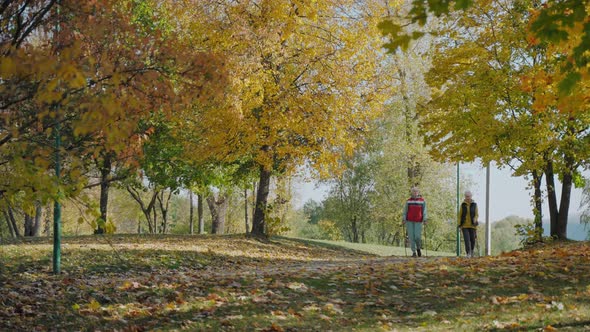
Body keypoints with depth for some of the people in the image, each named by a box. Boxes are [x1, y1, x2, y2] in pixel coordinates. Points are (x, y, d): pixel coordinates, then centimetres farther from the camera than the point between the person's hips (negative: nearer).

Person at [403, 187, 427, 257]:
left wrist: (424, 220, -9)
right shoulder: (408, 201, 8)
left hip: (418, 221, -1)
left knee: (417, 236, -10)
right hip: (409, 221, 1)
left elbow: (424, 211, 3)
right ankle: (414, 252, 5)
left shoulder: (422, 201, 5)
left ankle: (418, 248, 19)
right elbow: (405, 210, 7)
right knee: (411, 236, -3)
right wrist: (404, 219, -6)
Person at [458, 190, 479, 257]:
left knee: (472, 239, 7)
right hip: (464, 225, 0)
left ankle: (471, 250, 35)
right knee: (467, 239, -14)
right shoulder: (463, 205, 4)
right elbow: (460, 215, 7)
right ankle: (468, 253, -13)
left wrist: (475, 221, -17)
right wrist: (459, 224, 2)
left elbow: (477, 214, 2)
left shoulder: (474, 205, 2)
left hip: (472, 225, 0)